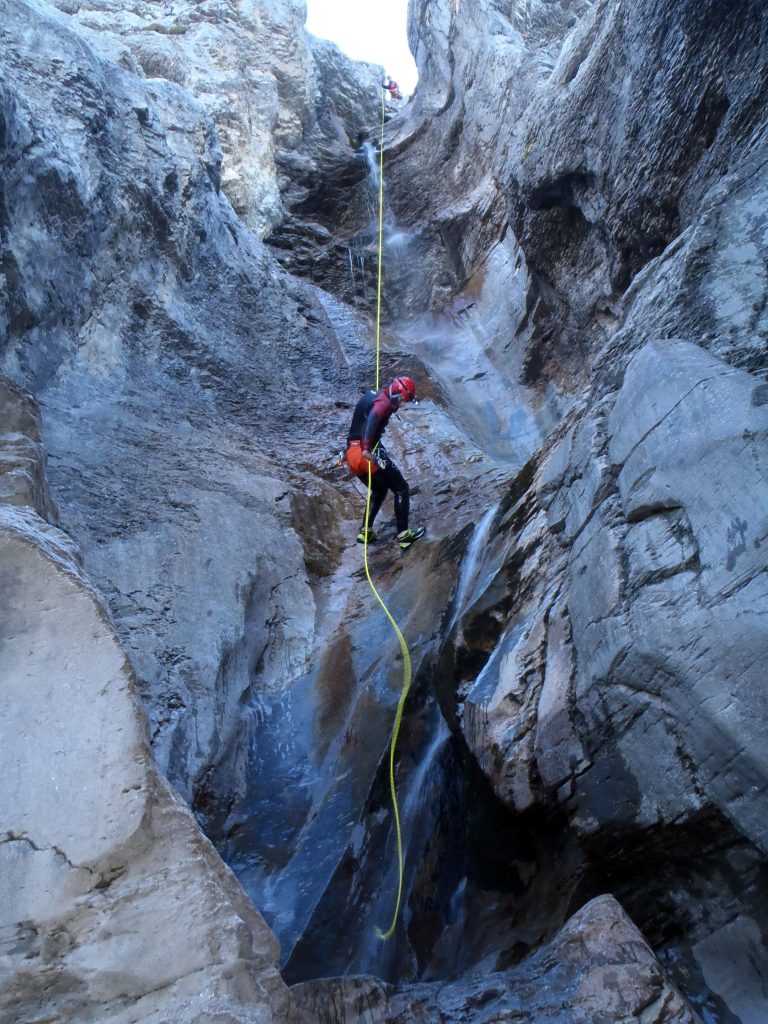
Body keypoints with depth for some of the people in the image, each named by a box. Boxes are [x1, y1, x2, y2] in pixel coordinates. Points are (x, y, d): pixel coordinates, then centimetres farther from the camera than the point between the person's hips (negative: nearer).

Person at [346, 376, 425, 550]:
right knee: (401, 489, 5)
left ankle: (365, 531, 20)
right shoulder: (384, 402, -8)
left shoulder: (371, 395, 20)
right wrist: (366, 448, -34)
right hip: (370, 454, -9)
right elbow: (372, 418, -28)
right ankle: (403, 535, 2)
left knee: (379, 491, 27)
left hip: (351, 454, 9)